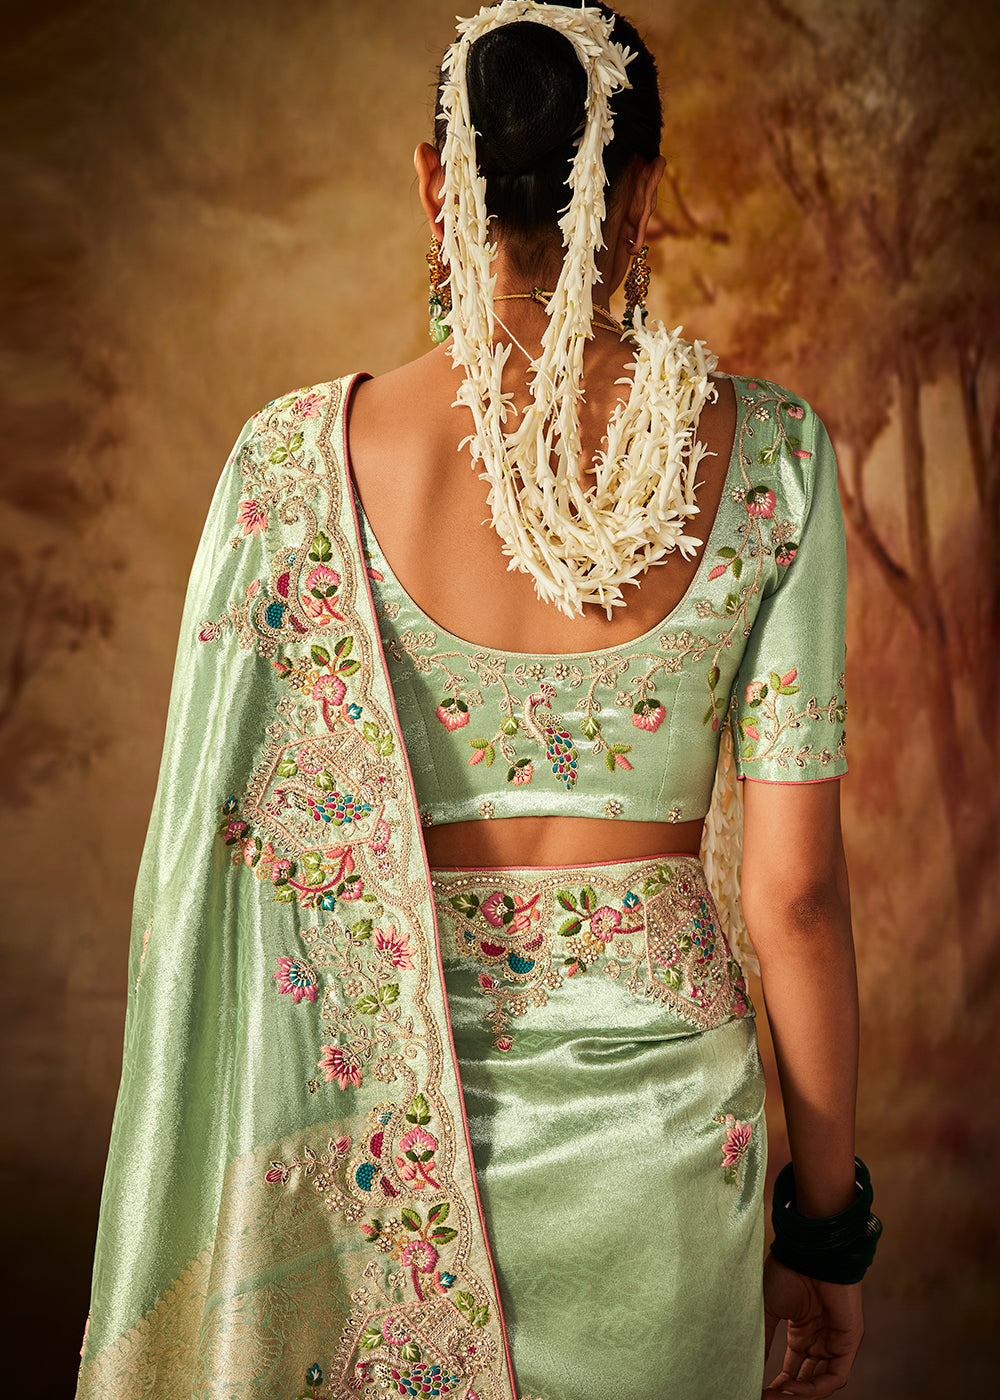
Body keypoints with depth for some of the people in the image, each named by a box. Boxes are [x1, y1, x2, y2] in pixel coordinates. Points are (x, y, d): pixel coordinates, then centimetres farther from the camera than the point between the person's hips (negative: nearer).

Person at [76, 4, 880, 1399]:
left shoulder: (299, 457, -10)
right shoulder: (766, 454, -9)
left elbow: (209, 857, -6)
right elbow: (794, 889, -8)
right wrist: (828, 1224, 5)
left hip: (381, 1118, 0)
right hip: (658, 1105, 1)